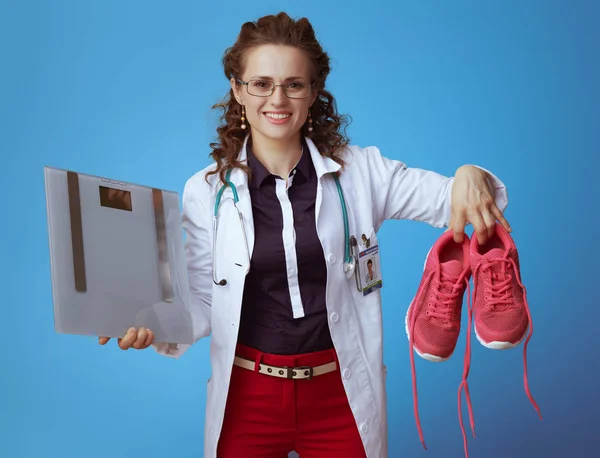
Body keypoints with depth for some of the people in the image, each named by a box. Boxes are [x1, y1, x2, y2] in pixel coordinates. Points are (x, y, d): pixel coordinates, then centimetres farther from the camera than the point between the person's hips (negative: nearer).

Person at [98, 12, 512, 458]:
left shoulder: (359, 171, -3)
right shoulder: (206, 190, -2)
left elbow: (452, 200, -8)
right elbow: (201, 303, 0)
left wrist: (469, 177, -30)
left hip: (341, 396, 0)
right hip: (248, 397, 0)